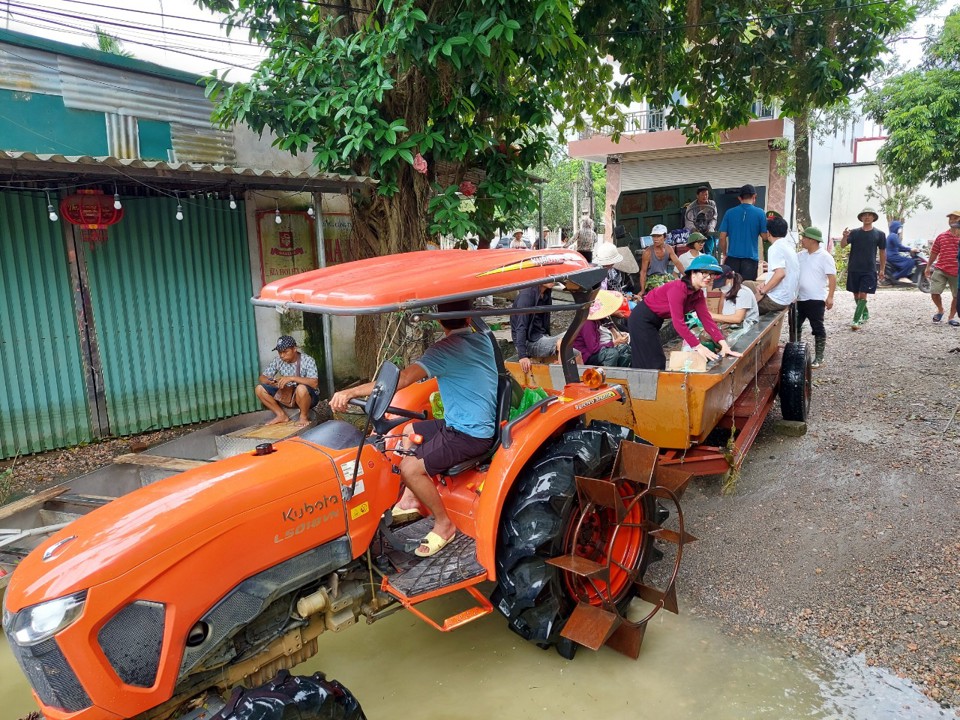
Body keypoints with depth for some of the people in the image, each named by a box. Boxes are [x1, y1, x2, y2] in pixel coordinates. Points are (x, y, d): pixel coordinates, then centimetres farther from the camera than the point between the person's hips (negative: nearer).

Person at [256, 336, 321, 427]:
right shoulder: (277, 360, -4)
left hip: (308, 396, -5)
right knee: (259, 389, -10)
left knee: (301, 388, -40)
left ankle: (304, 416, -12)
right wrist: (270, 382, -24)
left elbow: (314, 383, -31)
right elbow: (262, 378, 0)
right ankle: (281, 415, 0)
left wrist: (292, 378, -38)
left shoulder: (308, 360, -19)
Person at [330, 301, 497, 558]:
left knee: (410, 467, -17)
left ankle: (443, 524, -1)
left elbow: (402, 379, -31)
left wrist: (351, 392, -33)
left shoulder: (446, 348, -21)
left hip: (470, 434, -10)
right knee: (410, 432, 20)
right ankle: (411, 499, 24)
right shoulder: (483, 339, 3)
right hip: (482, 422, 10)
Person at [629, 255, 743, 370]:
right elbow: (678, 322, -35)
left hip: (655, 320, 9)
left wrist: (724, 344, -18)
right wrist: (698, 347, -37)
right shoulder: (678, 288, -30)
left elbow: (707, 319, -7)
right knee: (653, 364, -7)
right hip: (642, 318, -9)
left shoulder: (698, 294, -3)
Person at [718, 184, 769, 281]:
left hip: (732, 258, 2)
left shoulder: (729, 213, 2)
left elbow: (722, 237, 2)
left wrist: (724, 254, 14)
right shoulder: (759, 213, -3)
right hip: (750, 258, -1)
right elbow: (765, 236, 2)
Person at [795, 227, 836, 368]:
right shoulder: (800, 255, 9)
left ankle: (819, 357, 10)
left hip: (816, 300, -7)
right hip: (800, 299, 7)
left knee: (818, 329, 2)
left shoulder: (824, 257, -11)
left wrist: (830, 297, -19)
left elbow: (832, 278, -13)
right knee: (795, 326, 13)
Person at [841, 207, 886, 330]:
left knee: (863, 295, -10)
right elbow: (843, 245, -9)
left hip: (869, 270, -2)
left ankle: (856, 320, -11)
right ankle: (865, 313, 33)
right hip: (854, 269, 2)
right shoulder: (855, 232, 3)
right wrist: (844, 237, -31)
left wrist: (882, 269, 6)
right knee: (856, 294, 11)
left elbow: (882, 252, 8)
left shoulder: (879, 234, 2)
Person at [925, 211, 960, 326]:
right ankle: (940, 310, 23)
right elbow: (934, 252, 13)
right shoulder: (941, 236, 6)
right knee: (934, 293, -6)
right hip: (940, 269, 1)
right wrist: (928, 267, 14)